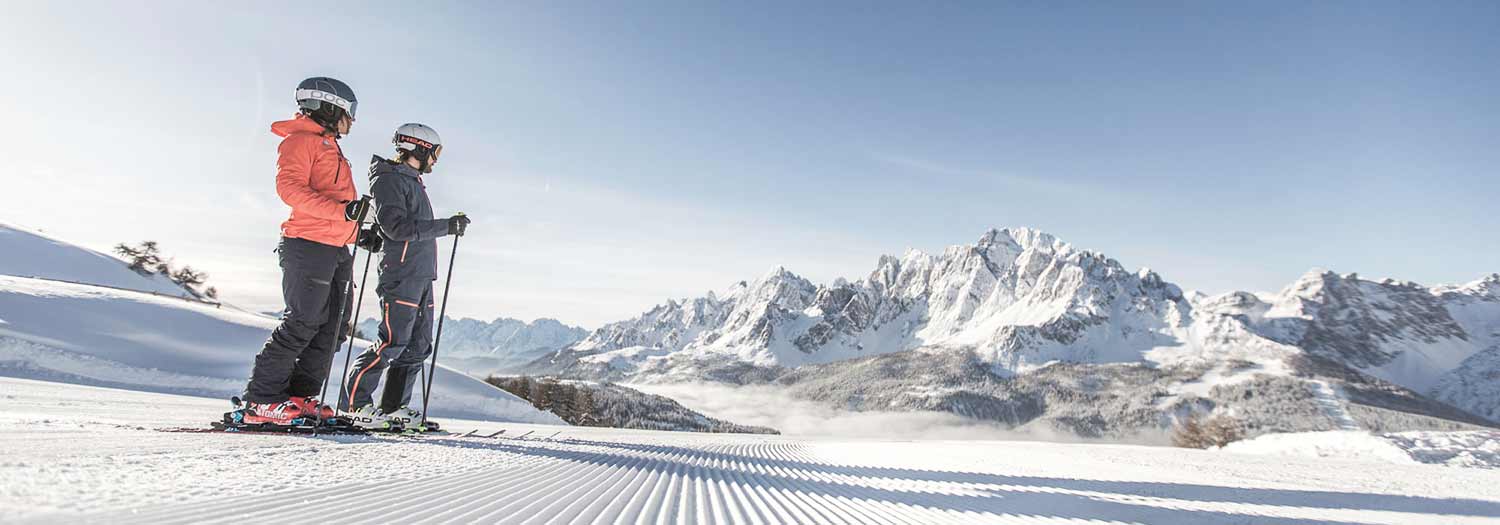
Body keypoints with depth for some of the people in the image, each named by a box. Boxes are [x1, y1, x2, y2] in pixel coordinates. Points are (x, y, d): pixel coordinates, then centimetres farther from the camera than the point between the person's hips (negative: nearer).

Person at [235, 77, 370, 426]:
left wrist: (361, 229, 17)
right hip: (309, 247, -9)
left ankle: (301, 397, 13)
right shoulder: (300, 141, -2)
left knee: (329, 328, 7)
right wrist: (342, 210, -27)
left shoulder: (329, 148, 26)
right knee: (301, 324, -10)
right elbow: (289, 188, -18)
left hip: (336, 251, 9)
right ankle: (261, 401, -3)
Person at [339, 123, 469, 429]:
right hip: (401, 275, -9)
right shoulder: (389, 180, -6)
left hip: (422, 277, 9)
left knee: (419, 345, 7)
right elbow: (397, 226, -19)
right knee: (393, 342, -11)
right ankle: (353, 403, 1)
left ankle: (394, 407, 14)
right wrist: (447, 226, -21)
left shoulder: (413, 182, 23)